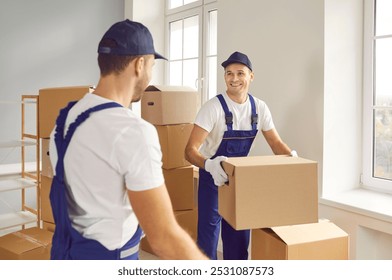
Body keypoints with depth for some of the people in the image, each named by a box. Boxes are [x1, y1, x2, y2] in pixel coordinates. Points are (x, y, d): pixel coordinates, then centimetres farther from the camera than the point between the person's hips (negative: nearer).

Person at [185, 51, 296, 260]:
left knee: (239, 232, 13)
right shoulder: (213, 107, -22)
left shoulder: (259, 108, -6)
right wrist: (209, 165, -48)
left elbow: (276, 143, 1)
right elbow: (190, 149, -28)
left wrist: (293, 157, -20)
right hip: (213, 175, -4)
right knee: (209, 229, -2)